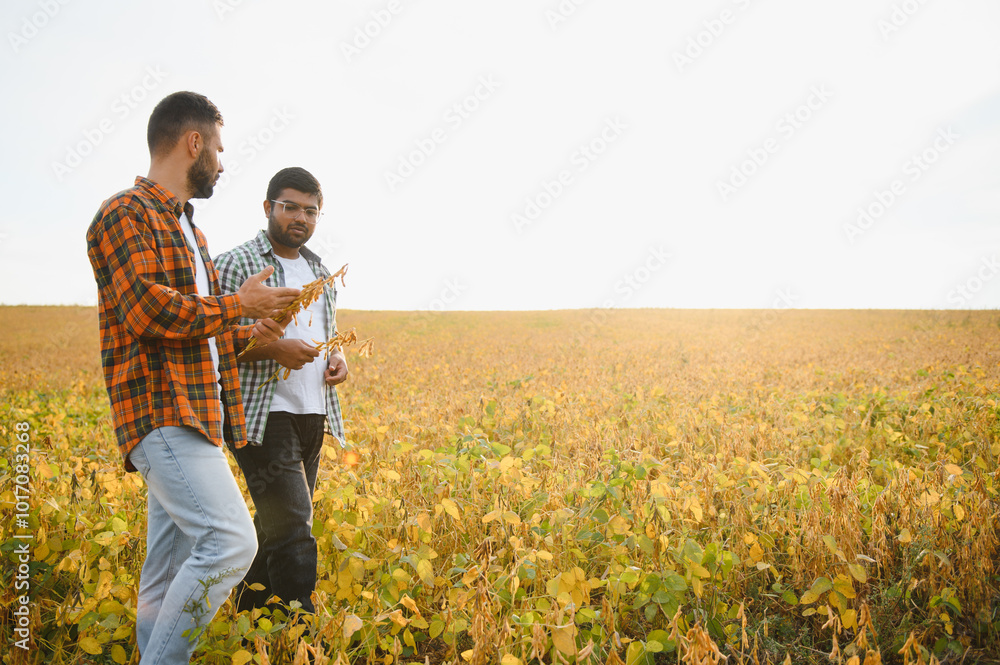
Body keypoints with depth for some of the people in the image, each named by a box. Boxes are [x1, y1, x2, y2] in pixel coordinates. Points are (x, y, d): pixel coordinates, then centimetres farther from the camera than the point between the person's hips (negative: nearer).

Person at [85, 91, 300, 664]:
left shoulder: (185, 225, 23)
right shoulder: (126, 214, -6)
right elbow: (151, 311, -19)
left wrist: (247, 335, 14)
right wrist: (238, 303, -9)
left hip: (198, 419, 9)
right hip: (163, 415, -9)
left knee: (168, 576, 11)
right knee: (230, 540, -19)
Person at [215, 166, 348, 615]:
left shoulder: (319, 271, 17)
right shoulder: (234, 266, -5)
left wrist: (338, 358, 5)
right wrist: (272, 349, -21)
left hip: (313, 415, 7)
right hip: (264, 415, -7)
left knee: (276, 527, 14)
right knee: (293, 529, -11)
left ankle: (247, 614, 29)